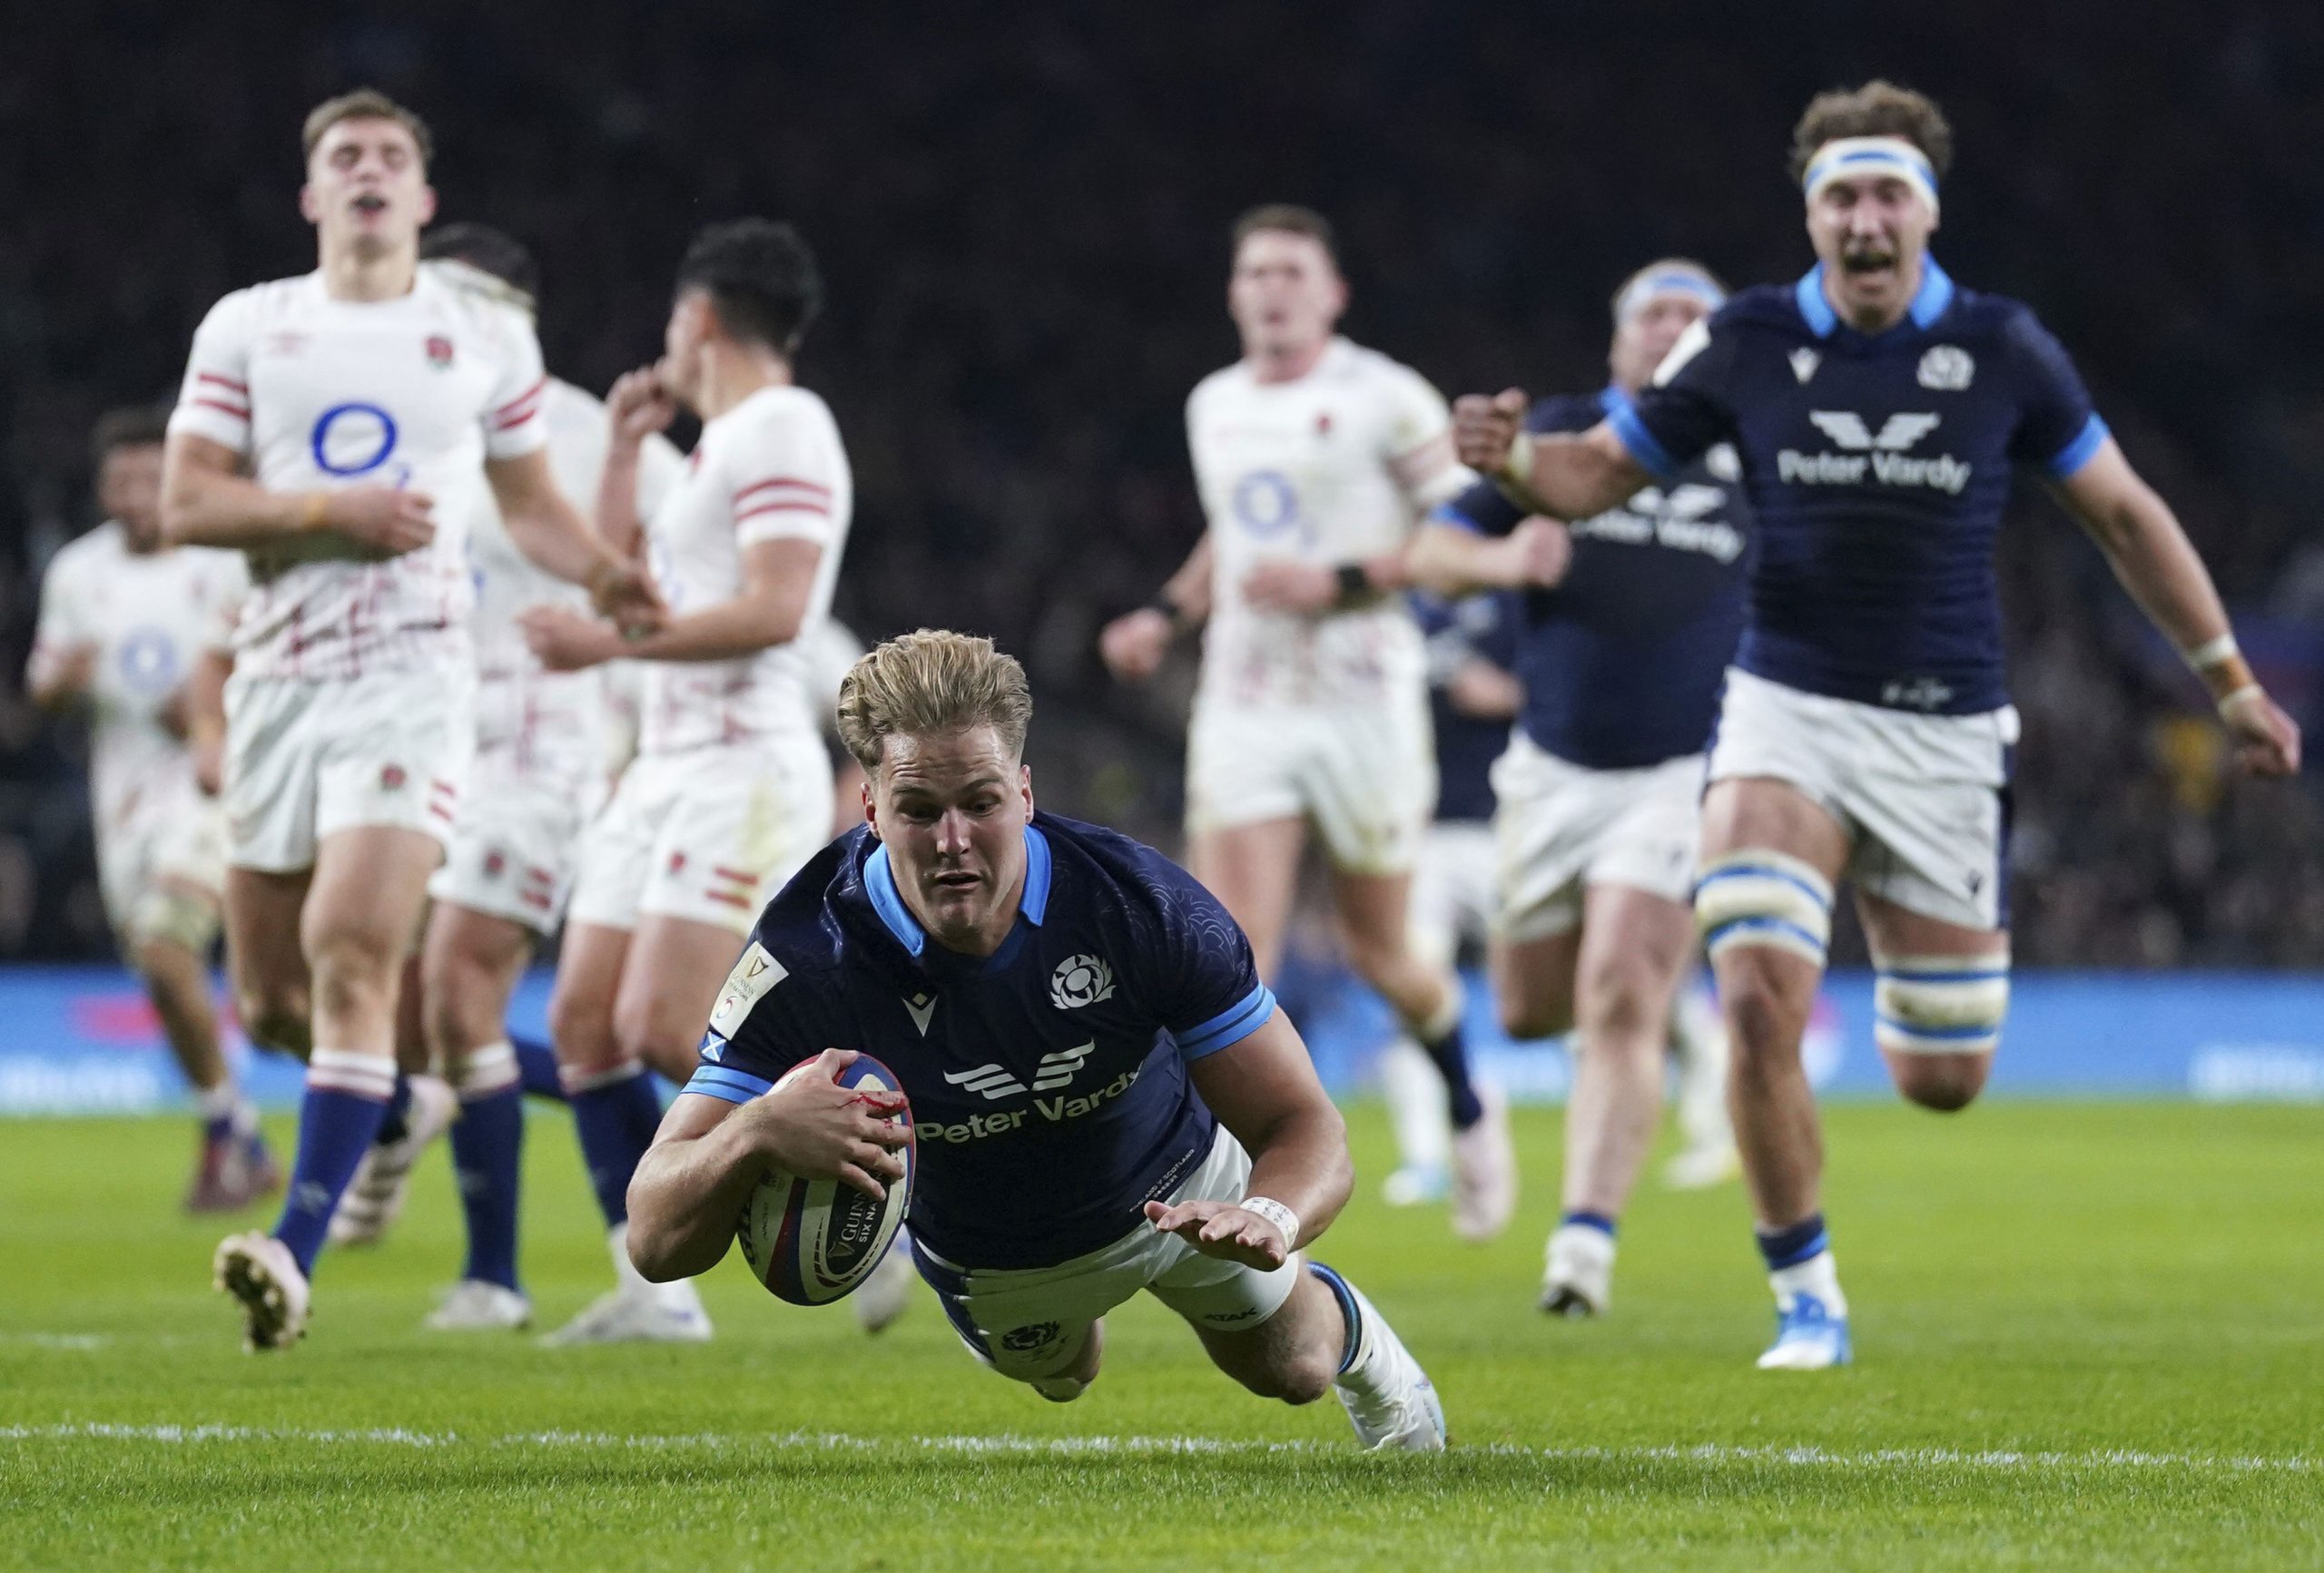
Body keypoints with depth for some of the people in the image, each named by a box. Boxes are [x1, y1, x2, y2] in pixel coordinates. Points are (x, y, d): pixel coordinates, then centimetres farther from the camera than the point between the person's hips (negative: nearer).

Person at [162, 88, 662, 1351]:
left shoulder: (488, 339, 9)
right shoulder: (245, 329, 8)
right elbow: (185, 501, 0)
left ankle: (295, 1254, -25)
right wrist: (334, 508, -13)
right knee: (269, 1000, 7)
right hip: (277, 677, 3)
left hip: (409, 674, -2)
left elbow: (529, 502, 20)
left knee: (350, 961, -20)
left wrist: (604, 576, 0)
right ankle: (392, 1081, 42)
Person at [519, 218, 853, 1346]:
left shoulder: (784, 429, -9)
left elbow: (772, 609, -21)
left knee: (664, 1029, -19)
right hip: (665, 771, 10)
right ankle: (657, 1288, 2)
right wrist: (624, 448, 25)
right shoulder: (718, 447, 21)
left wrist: (607, 644, -19)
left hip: (743, 770, -10)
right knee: (585, 1023, 2)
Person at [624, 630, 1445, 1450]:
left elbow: (1302, 1122, -31)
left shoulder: (1138, 899, -37)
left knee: (1290, 1368, 26)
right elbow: (657, 1241, -42)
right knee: (1061, 1378, 31)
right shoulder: (802, 956, -39)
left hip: (1181, 1192, 0)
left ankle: (1356, 1336, 63)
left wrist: (1270, 1216, -57)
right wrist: (757, 1132, -66)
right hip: (985, 1257, 0)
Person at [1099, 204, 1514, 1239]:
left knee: (1378, 954, 7)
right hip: (1242, 712, 4)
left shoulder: (1383, 398, -7)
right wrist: (1167, 614, 13)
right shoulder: (1213, 407, 12)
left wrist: (1340, 583, -18)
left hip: (1363, 702, -4)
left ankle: (1468, 1108, 37)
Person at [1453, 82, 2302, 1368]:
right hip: (1787, 716, -1)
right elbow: (1599, 473, 4)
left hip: (1945, 735, 1)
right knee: (1760, 1008, -22)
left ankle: (1909, 982, 44)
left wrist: (2234, 685, 6)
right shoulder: (1745, 343, -4)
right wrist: (1515, 456, -19)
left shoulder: (2003, 350, -4)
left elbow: (2122, 514, 6)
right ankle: (1807, 1301, -4)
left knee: (1942, 1082, 5)